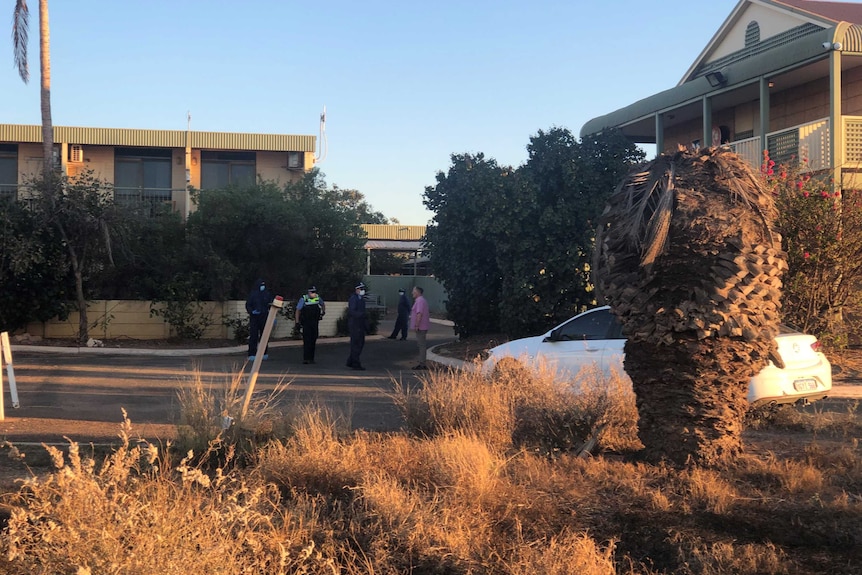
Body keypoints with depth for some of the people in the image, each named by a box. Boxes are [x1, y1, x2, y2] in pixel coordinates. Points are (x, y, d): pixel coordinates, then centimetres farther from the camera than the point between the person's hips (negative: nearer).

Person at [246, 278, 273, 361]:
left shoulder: (267, 294, 6)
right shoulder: (252, 294, -1)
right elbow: (248, 305, 2)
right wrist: (251, 311, -17)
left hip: (264, 317, 2)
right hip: (254, 318, -2)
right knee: (253, 336, -5)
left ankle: (264, 354, 18)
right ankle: (252, 354, -4)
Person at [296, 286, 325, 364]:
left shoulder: (318, 298, 4)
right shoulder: (303, 299, -7)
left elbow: (323, 305, 27)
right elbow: (298, 310, 0)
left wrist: (323, 311, 11)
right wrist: (297, 321, -3)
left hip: (315, 322, 4)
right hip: (306, 323, -4)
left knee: (313, 341, 6)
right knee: (306, 341, -10)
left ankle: (311, 358, 14)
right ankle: (305, 358, -9)